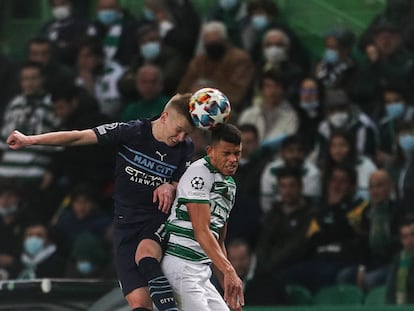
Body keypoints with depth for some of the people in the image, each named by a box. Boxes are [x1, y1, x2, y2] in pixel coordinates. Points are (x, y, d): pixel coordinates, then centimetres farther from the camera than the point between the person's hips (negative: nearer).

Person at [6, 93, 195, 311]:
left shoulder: (185, 148, -1)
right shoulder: (132, 132, -9)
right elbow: (79, 137, -9)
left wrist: (170, 188, -13)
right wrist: (31, 140, -12)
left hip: (157, 218, 0)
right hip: (126, 220, 0)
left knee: (145, 254, -37)